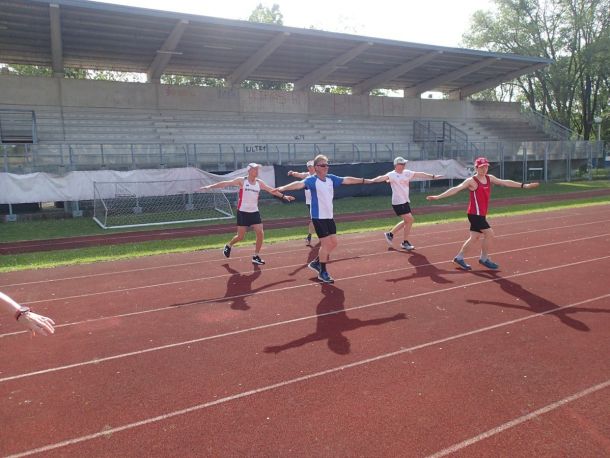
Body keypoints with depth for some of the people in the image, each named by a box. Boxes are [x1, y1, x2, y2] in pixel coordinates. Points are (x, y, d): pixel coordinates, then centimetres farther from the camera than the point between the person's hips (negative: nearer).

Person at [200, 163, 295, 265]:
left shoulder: (259, 182, 5)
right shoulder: (241, 181, -7)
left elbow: (271, 190, 10)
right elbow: (226, 183, -9)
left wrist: (283, 196, 6)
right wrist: (210, 186, -14)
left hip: (254, 212, 4)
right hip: (243, 212, -4)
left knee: (260, 234, -5)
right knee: (240, 236, -1)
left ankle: (256, 257, 8)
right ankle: (228, 246, 31)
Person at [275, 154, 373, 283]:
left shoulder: (331, 178, 6)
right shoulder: (312, 180, -14)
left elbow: (347, 180, 15)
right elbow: (299, 184, -30)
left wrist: (365, 180, 23)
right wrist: (282, 188, -47)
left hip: (329, 216, 7)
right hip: (318, 217, -7)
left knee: (333, 243, 10)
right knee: (326, 243, -5)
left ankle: (316, 263, 29)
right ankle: (322, 272, 10)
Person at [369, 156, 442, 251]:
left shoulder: (407, 173, 8)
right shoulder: (392, 174, -13)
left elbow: (420, 174, 11)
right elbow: (382, 177, -30)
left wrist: (433, 176, 12)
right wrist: (372, 180, -48)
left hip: (405, 201, 8)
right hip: (398, 202, -8)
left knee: (407, 221, 16)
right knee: (410, 219, -10)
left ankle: (390, 234, 31)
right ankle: (405, 242, 4)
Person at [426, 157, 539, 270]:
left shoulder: (489, 178, 9)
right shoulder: (471, 181, -13)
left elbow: (505, 182, 15)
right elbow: (456, 189, -20)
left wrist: (524, 185, 16)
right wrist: (438, 197, -29)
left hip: (481, 214, 8)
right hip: (475, 214, -8)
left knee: (475, 237, 12)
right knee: (489, 234, -9)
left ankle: (459, 258, 23)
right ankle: (484, 259, 8)